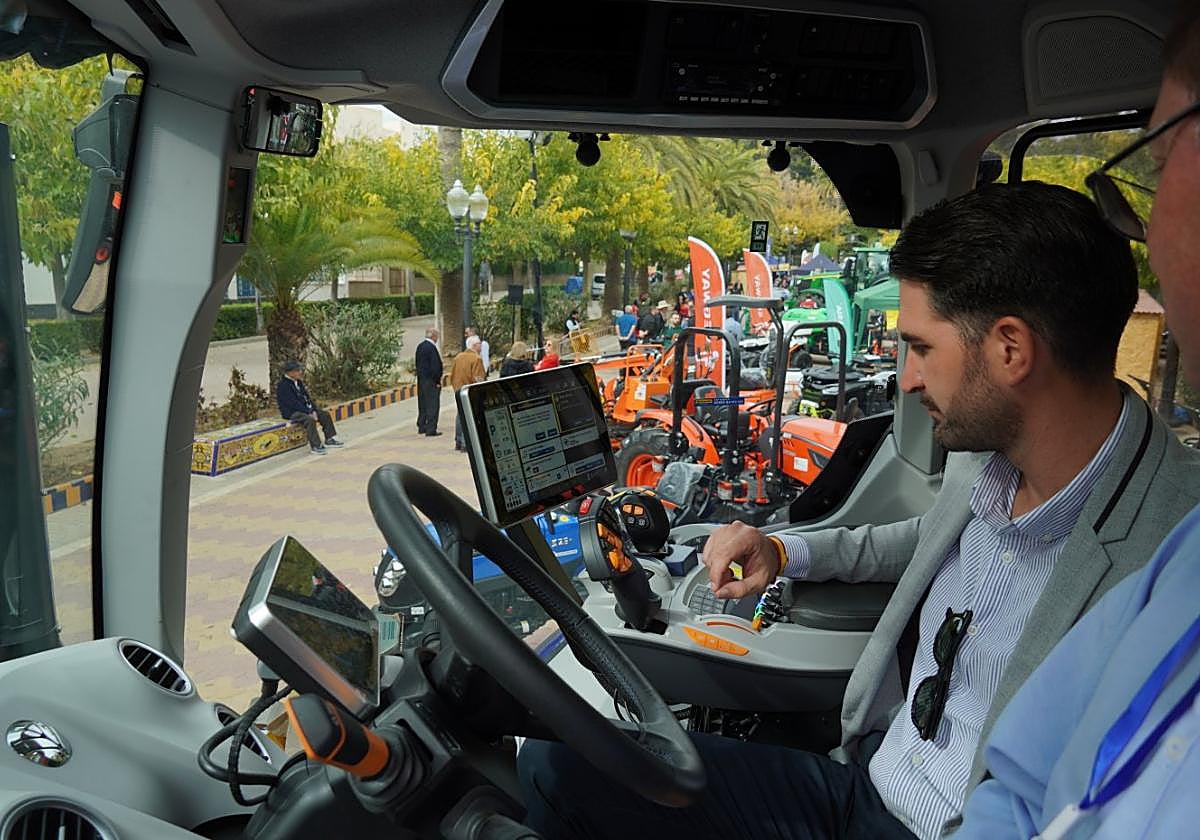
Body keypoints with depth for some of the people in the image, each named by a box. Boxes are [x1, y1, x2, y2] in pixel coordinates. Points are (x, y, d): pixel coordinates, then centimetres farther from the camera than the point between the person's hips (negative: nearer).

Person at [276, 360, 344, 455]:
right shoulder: (283, 385, -18)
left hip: (304, 408, 10)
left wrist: (313, 410, -3)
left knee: (325, 414, 4)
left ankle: (330, 439, 13)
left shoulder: (298, 382, 11)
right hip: (291, 413, -10)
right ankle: (315, 446, -30)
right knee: (310, 420, -34)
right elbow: (294, 403, -23)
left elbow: (306, 397, 12)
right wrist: (309, 413, -23)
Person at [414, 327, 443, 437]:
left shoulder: (420, 346, 8)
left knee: (423, 404, 17)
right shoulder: (431, 347, -19)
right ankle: (431, 429, -3)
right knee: (433, 405, -3)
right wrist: (438, 381, -13)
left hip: (421, 379, 9)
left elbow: (418, 364, 13)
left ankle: (421, 427, 25)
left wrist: (420, 376, 17)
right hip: (431, 381, -9)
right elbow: (435, 366, -21)